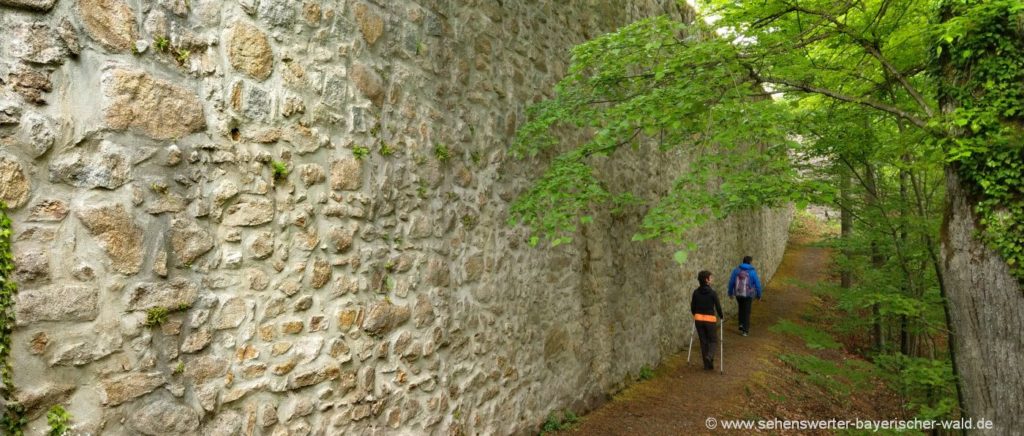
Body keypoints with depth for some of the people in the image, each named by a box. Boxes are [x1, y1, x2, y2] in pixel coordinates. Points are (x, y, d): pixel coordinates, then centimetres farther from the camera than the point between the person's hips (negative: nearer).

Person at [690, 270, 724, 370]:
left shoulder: (696, 292, 0)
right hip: (710, 319, -3)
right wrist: (721, 316, 11)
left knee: (703, 341, 12)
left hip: (698, 319, 4)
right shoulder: (713, 293, -11)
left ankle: (707, 364, 14)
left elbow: (692, 306, 6)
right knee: (713, 340, 11)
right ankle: (709, 357, -15)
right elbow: (718, 306, -7)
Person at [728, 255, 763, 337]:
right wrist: (759, 295, 8)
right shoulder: (752, 272, -9)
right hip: (748, 295, -2)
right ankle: (745, 330, 10)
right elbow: (757, 284, -5)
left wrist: (730, 293, 12)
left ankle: (741, 324, 13)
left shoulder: (736, 270, -1)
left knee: (741, 309, 25)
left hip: (738, 294, 3)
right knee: (747, 312, 8)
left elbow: (731, 282, 1)